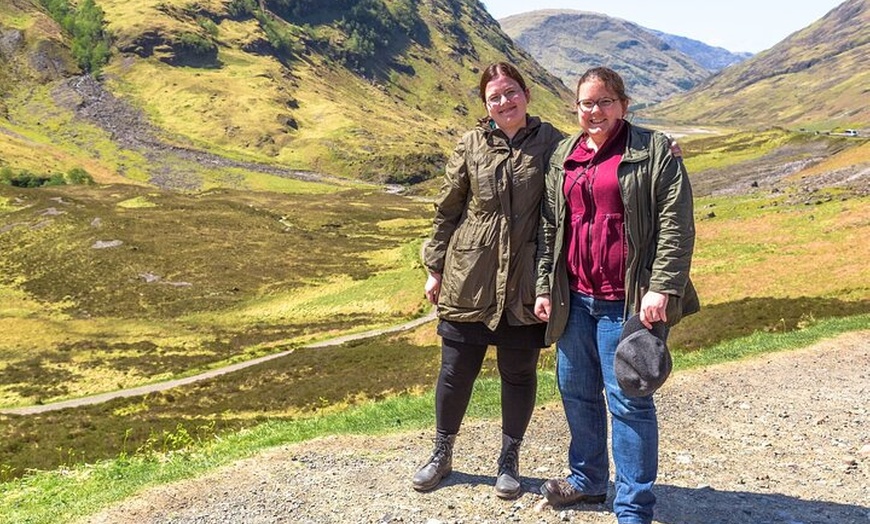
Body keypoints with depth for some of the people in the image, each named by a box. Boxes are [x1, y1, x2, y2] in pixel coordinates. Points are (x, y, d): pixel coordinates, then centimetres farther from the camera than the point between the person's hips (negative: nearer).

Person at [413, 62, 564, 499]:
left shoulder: (551, 143, -1)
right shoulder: (470, 146, 1)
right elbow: (446, 211, 6)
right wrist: (435, 268, 7)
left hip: (524, 285, 0)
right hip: (467, 281, 1)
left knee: (518, 372, 11)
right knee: (456, 370, 11)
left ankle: (509, 459, 32)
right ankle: (442, 453, 33)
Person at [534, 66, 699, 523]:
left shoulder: (654, 150, -3)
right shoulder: (563, 156, 13)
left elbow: (675, 225, -10)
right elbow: (549, 227, 14)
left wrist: (662, 289, -17)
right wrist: (545, 288, 10)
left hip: (627, 301, -6)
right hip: (575, 297, 6)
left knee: (627, 400, -3)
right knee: (576, 390, 15)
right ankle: (587, 480, 34)